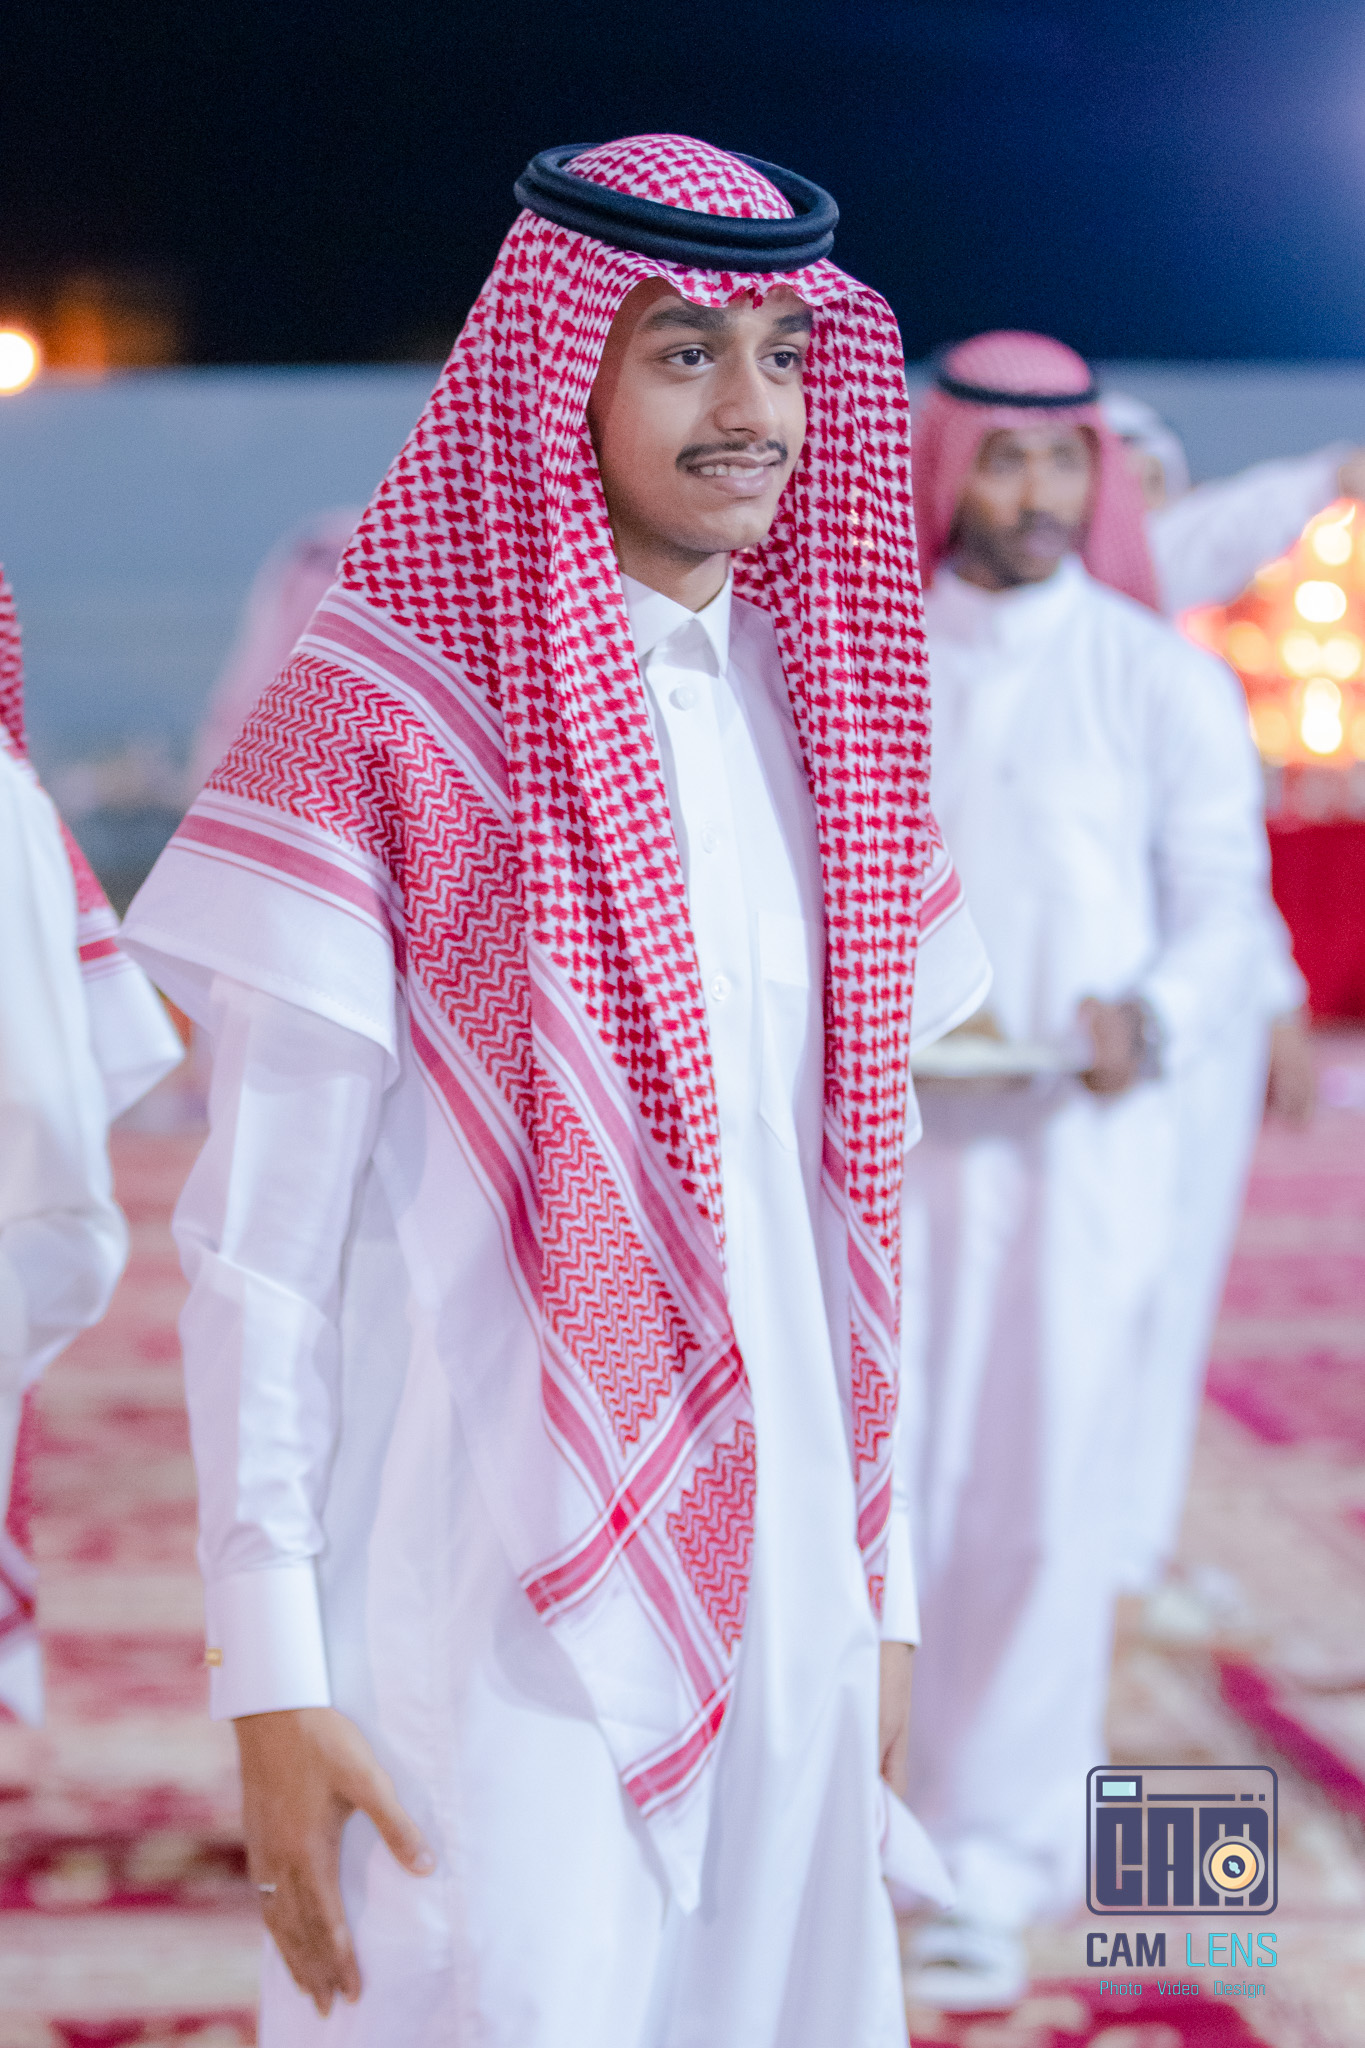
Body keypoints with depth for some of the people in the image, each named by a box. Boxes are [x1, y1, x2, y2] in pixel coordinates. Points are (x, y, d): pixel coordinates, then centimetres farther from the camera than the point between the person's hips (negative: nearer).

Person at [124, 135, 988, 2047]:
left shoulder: (814, 708, 10)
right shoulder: (374, 725, -9)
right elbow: (257, 1235, -9)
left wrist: (879, 1595, 13)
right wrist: (271, 1675, -12)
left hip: (768, 1597, 6)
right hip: (482, 1612, -6)